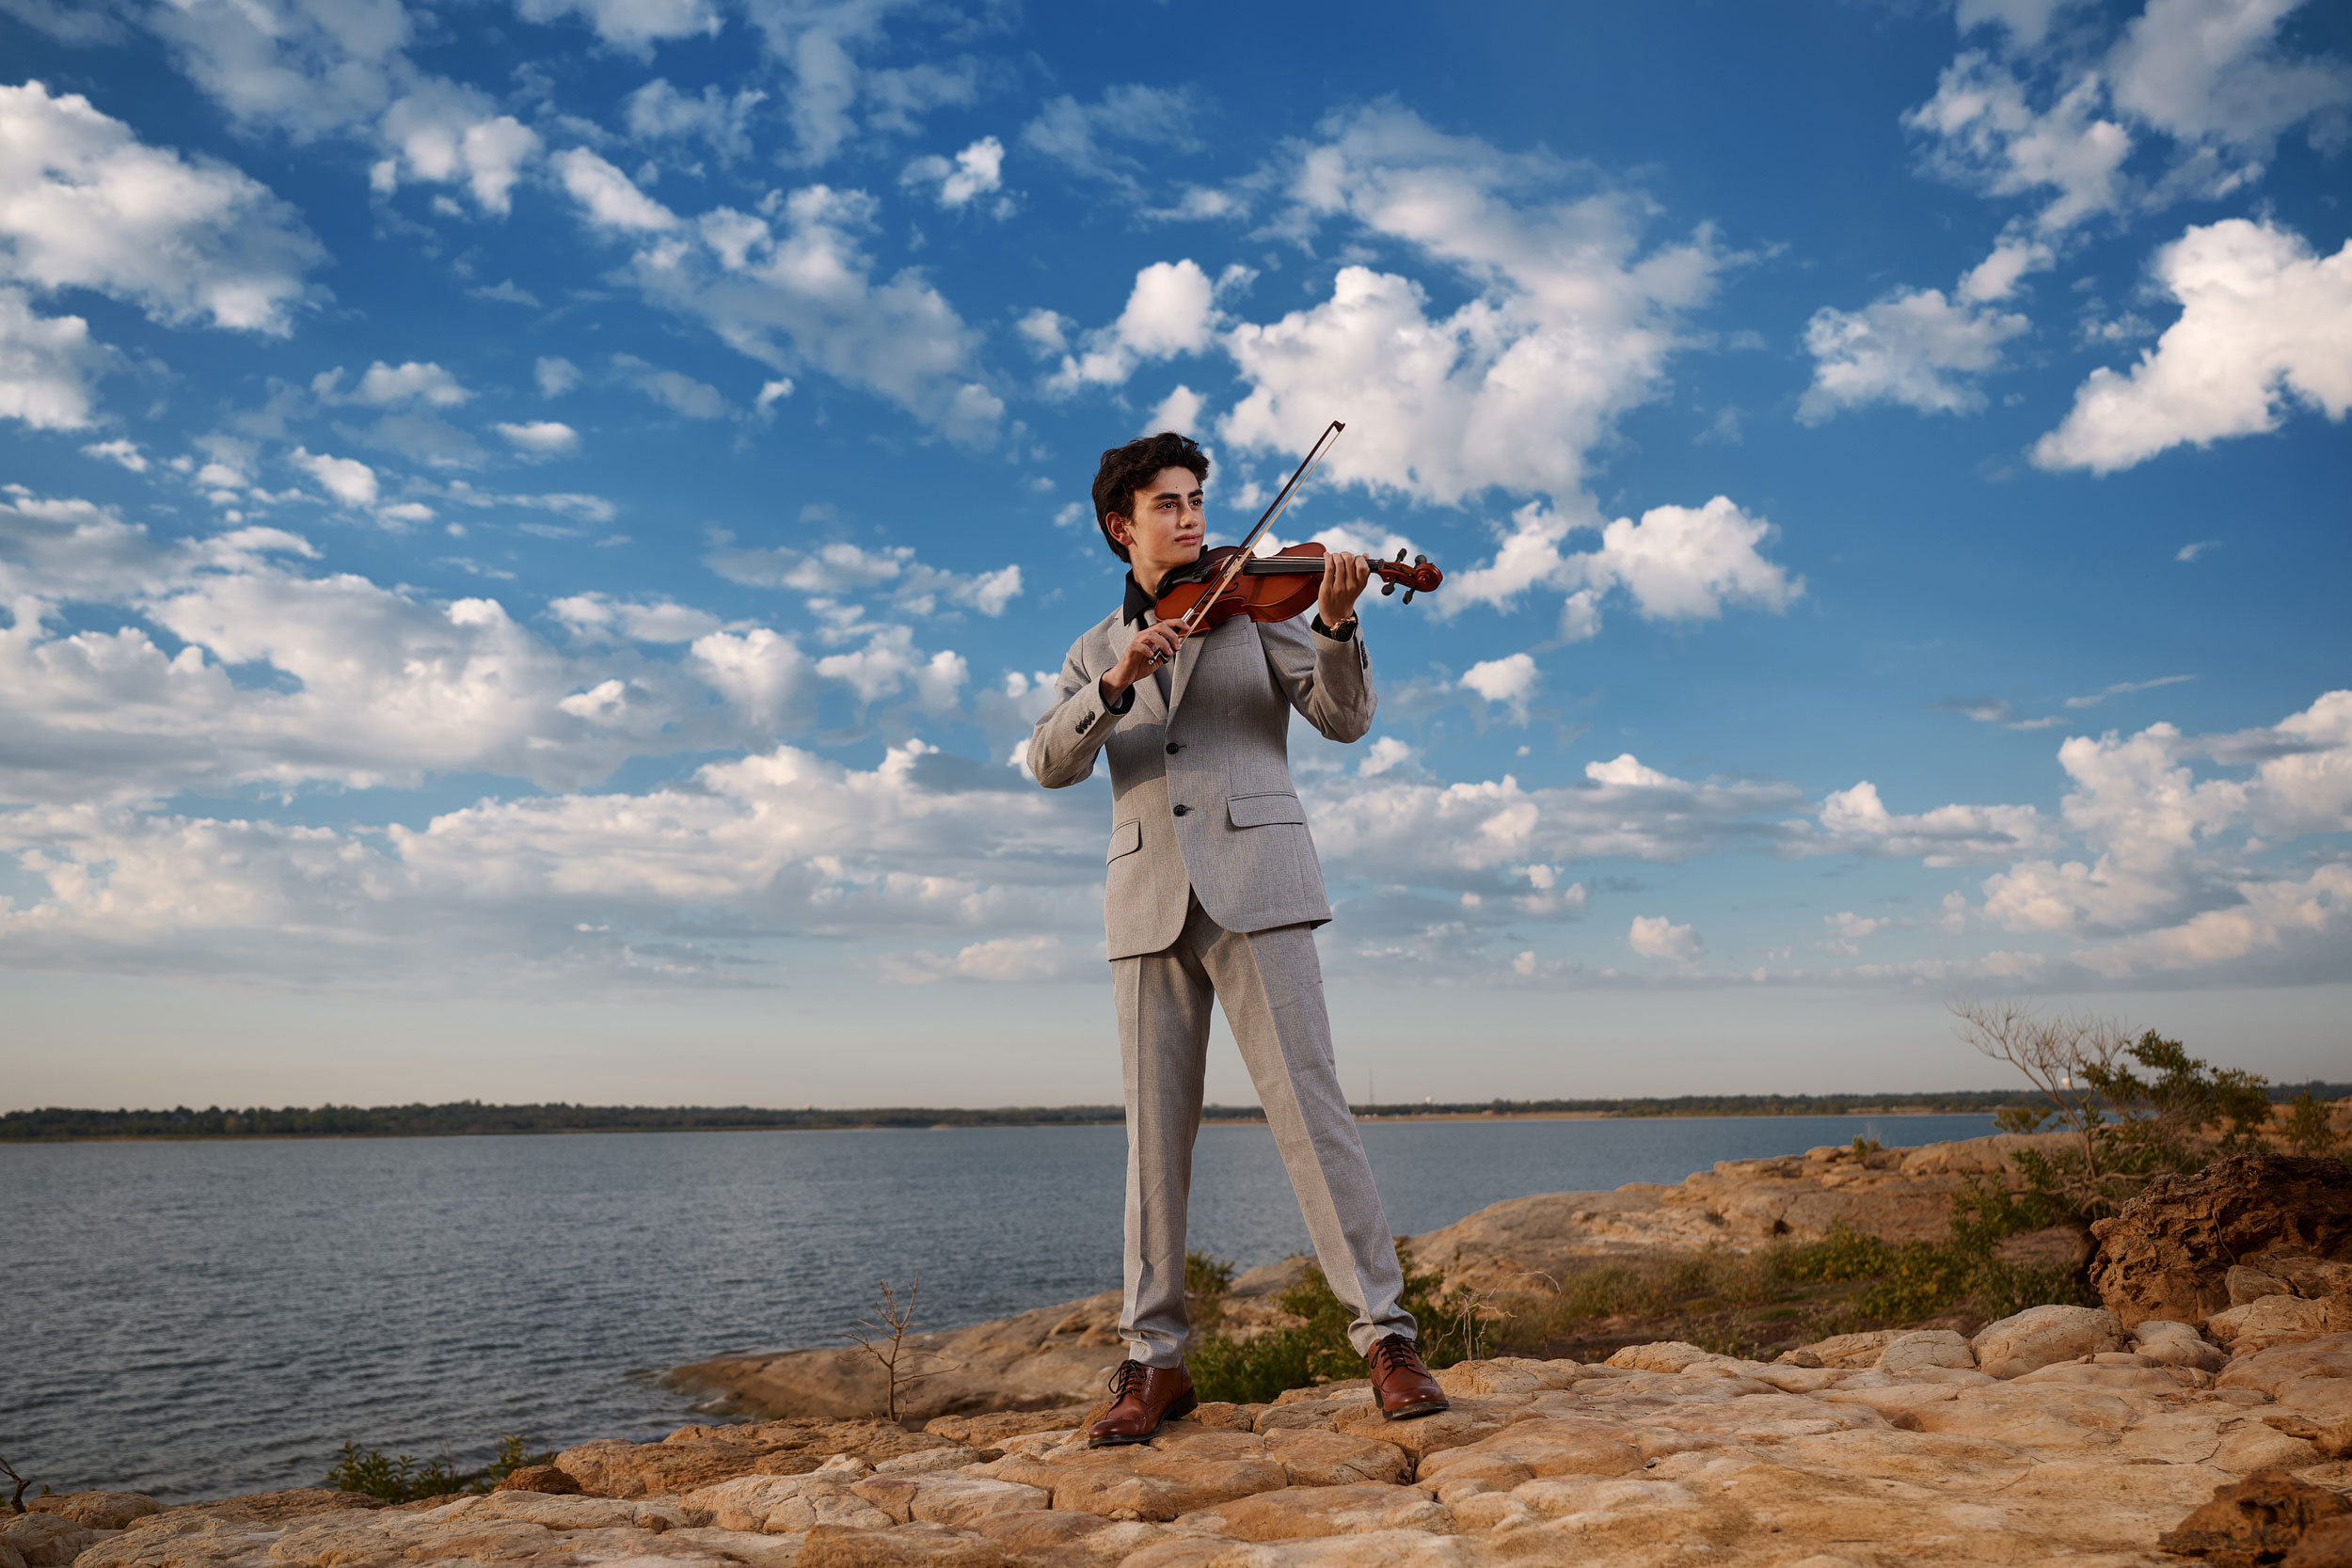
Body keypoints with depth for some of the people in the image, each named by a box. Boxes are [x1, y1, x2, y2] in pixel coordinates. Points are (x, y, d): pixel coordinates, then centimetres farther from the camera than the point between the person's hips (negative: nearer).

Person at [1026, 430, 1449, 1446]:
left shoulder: (1253, 606, 11)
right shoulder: (1096, 649, 19)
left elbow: (1344, 719, 0)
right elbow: (1051, 764, 2)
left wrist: (1335, 625, -19)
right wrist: (1115, 684, -15)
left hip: (1253, 883, -3)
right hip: (1148, 900, 3)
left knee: (1308, 1104, -9)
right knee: (1155, 1130, 4)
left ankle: (1386, 1337, -4)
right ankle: (1155, 1360, 12)